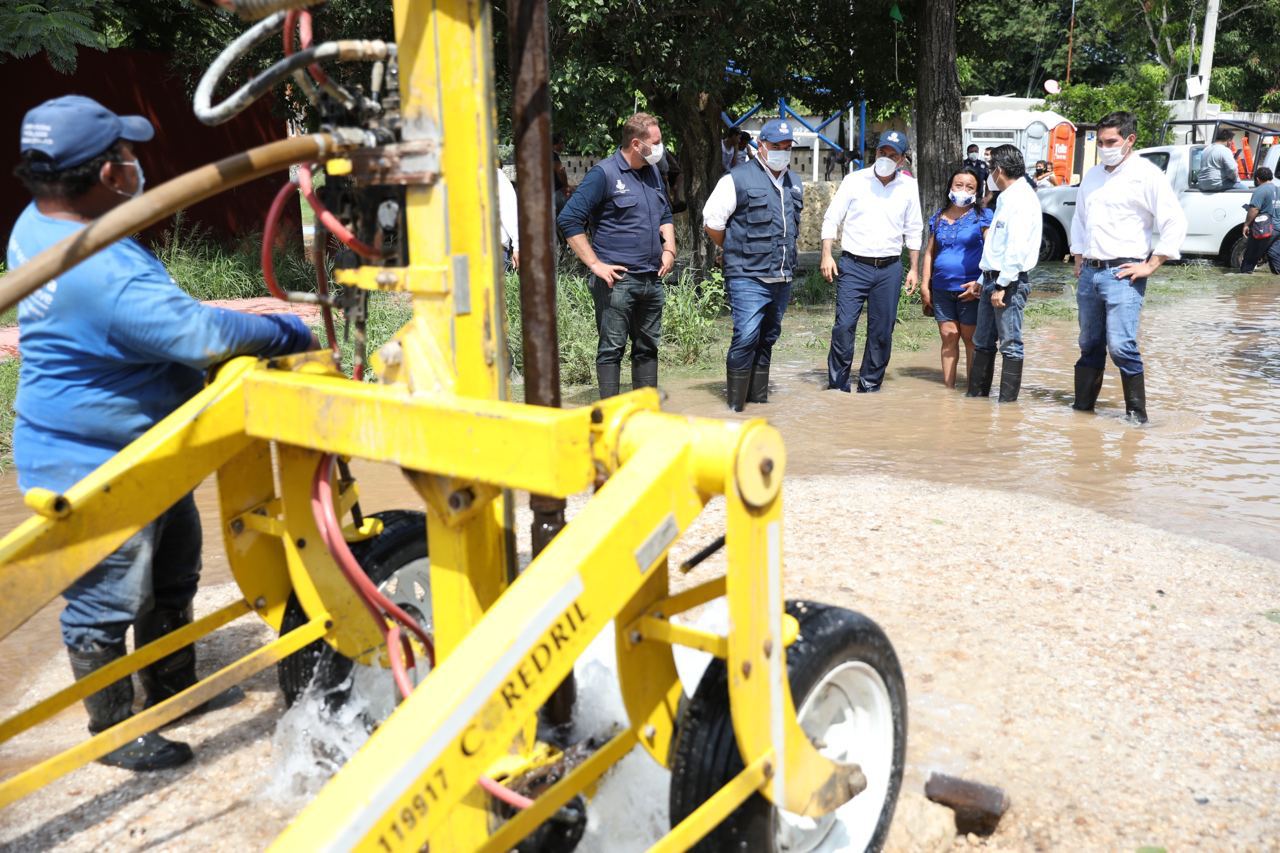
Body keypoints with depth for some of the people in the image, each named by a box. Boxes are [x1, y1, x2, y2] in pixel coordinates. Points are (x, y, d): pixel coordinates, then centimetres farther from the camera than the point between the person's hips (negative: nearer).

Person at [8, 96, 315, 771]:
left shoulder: (39, 225, 1)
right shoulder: (104, 274, -33)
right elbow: (203, 334, -34)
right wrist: (293, 333, -19)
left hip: (143, 458, 11)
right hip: (94, 470, -11)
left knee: (171, 577, 24)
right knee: (107, 603, 7)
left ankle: (173, 689, 43)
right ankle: (113, 732, 26)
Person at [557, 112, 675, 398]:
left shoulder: (653, 172, 14)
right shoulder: (604, 174, -9)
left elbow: (665, 215, 29)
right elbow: (569, 219, -14)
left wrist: (669, 248, 11)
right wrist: (595, 264, -16)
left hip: (652, 279, 8)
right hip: (617, 281, -7)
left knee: (648, 347, 13)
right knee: (612, 348, -3)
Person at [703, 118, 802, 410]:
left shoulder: (795, 183, 17)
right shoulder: (738, 179, -6)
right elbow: (711, 222, -5)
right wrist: (737, 251, 4)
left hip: (782, 278, 7)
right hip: (748, 278, -7)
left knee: (767, 338, 11)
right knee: (746, 337, -16)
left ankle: (758, 397, 20)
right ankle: (735, 403, -7)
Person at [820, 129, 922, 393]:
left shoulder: (908, 187, 7)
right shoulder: (854, 180, 1)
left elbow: (913, 230, 14)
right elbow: (831, 218, 3)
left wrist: (914, 268, 11)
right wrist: (827, 255, -7)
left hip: (889, 269, 2)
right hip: (853, 265, -2)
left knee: (882, 331, 5)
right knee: (844, 325, -10)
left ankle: (870, 385, 17)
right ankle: (837, 384, 2)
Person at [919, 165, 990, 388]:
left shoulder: (983, 217, -1)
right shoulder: (939, 218, 13)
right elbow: (930, 252, 16)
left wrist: (981, 283, -18)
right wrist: (924, 285, 10)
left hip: (969, 289, -4)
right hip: (941, 289, 4)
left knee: (971, 339, 2)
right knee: (948, 337, 7)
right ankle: (948, 387, 14)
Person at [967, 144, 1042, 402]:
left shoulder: (1021, 198, -11)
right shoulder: (1006, 198, 20)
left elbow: (1017, 247, -21)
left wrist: (1002, 285, -22)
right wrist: (983, 280, 20)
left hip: (1009, 282, -10)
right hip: (993, 279, 10)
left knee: (1010, 344, -4)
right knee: (982, 342, 14)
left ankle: (1008, 402, 0)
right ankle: (977, 395, 22)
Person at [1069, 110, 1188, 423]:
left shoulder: (1147, 174, -6)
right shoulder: (1092, 175, 16)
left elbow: (1176, 222, -11)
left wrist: (1150, 266, -13)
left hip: (1123, 274, -7)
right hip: (1089, 272, 7)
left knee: (1121, 345, -15)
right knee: (1090, 346, 12)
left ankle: (1137, 413, -5)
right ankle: (1082, 405, 20)